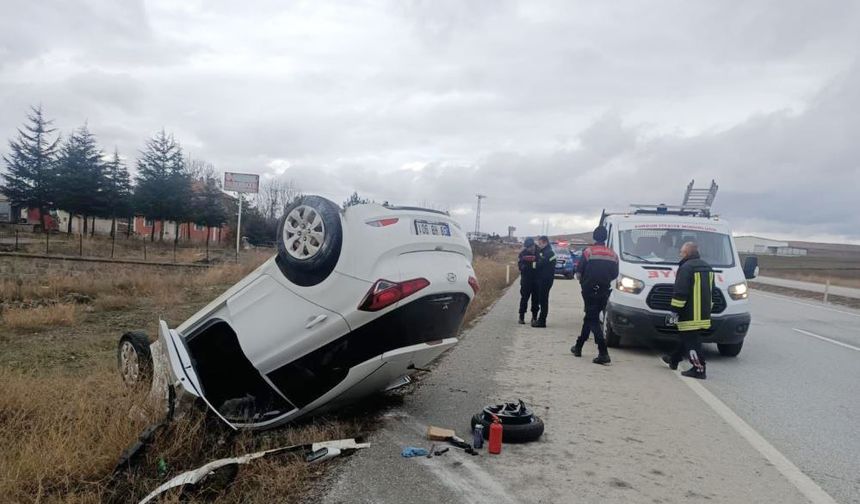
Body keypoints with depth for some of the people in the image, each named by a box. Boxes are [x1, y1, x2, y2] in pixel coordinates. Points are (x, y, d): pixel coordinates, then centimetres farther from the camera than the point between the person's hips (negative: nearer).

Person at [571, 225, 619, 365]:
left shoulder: (588, 252, -9)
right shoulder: (613, 255, 5)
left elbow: (579, 272, -7)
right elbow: (615, 275, 7)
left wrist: (583, 281, 14)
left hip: (589, 291, -5)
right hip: (604, 292, 5)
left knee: (592, 320, -4)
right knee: (589, 318, 17)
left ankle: (603, 353, -15)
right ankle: (578, 347, 27)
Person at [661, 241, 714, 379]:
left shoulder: (686, 268, -15)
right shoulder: (707, 267, 15)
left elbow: (680, 292, -19)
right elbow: (711, 290, 22)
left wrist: (675, 309, -13)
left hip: (690, 314, -9)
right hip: (704, 314, 10)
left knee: (691, 342, -5)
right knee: (687, 337, 20)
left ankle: (699, 369, -5)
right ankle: (674, 360, 34)